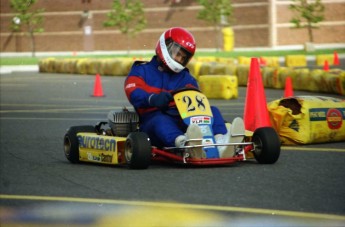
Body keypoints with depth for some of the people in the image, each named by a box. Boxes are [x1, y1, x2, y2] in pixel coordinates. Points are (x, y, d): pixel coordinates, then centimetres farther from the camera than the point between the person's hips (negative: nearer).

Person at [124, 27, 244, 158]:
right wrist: (153, 99, -30)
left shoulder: (186, 78, 26)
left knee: (212, 111, -17)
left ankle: (221, 143, -50)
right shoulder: (141, 71, 13)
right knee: (160, 120, -40)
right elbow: (133, 93, -8)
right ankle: (185, 144, -73)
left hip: (181, 123, 5)